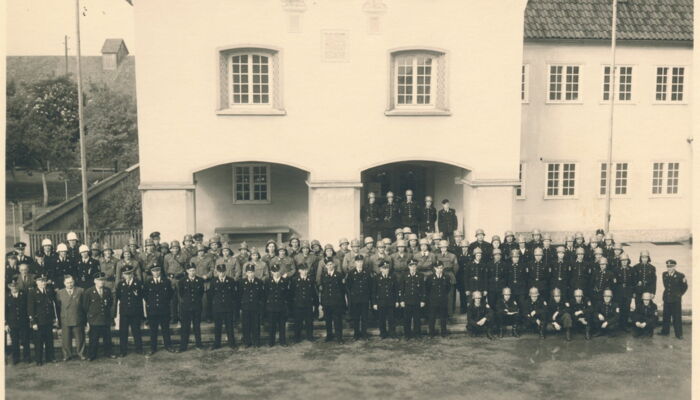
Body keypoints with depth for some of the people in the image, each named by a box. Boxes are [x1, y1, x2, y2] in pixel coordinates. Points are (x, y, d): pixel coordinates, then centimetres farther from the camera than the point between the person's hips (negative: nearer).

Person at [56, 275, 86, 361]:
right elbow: (58, 306, 6)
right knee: (66, 339, 5)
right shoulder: (60, 293, 7)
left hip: (78, 320, -1)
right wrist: (58, 319, 0)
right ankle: (67, 355, 19)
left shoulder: (80, 291, 4)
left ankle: (81, 353, 21)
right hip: (65, 320, 1)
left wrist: (85, 317, -2)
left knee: (80, 338, 7)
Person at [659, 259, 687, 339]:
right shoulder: (664, 275, 3)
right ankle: (665, 331, 22)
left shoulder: (680, 275, -9)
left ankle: (679, 334, 9)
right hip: (667, 298, 4)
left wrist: (679, 294, 5)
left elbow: (684, 287, 3)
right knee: (666, 316, 11)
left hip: (676, 299, -4)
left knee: (676, 317, 0)